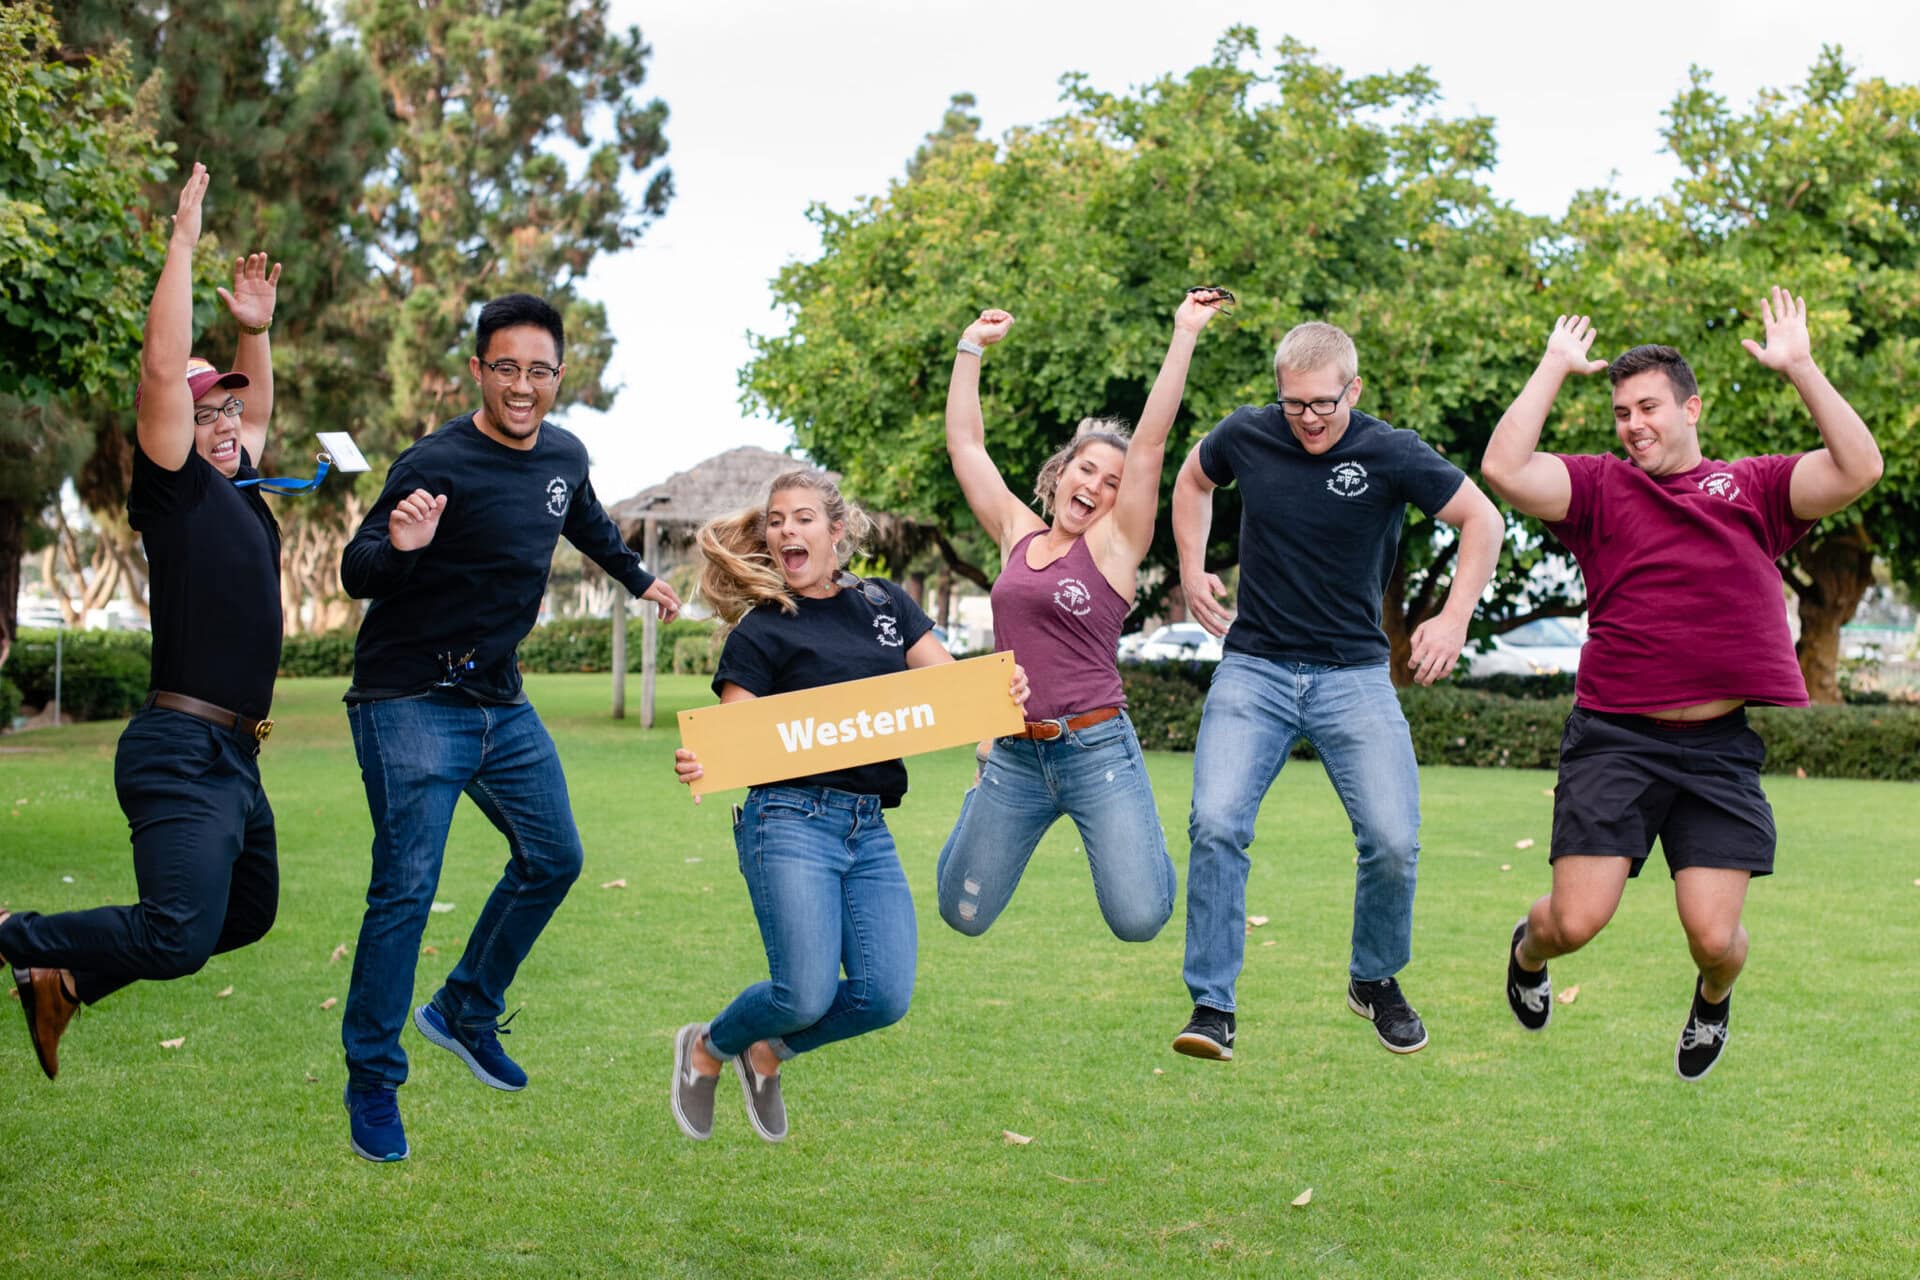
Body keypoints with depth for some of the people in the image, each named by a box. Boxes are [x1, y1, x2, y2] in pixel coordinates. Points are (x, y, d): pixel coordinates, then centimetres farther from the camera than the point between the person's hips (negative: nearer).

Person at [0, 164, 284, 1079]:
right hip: (182, 751, -10)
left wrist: (254, 331, 21)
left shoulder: (238, 493, 17)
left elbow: (258, 408, 36)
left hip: (234, 757, 10)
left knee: (246, 914, 20)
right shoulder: (175, 489, -5)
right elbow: (163, 367, -17)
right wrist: (183, 241, -13)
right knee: (179, 937, -22)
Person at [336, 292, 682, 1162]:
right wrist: (397, 544, -44)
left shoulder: (564, 456, 3)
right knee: (406, 887, -11)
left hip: (502, 703, 8)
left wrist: (639, 577, 41)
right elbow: (356, 575, -23)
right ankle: (372, 1080, 2)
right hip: (412, 702, -8)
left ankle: (465, 1013, 32)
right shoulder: (437, 465, -19)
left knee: (552, 860, 14)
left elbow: (586, 523, 27)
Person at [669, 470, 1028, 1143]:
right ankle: (707, 1048, 19)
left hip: (870, 830, 5)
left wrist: (1006, 688, -12)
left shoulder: (886, 605, 15)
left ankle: (766, 1051, 22)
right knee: (806, 994, -14)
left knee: (885, 996, -7)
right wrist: (697, 763, -29)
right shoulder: (761, 632, 1)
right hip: (792, 817, -5)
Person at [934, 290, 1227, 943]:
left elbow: (1151, 441, -10)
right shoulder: (1018, 534, 10)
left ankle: (1132, 839, 24)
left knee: (1139, 919, -12)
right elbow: (966, 442, 16)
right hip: (1014, 758, 4)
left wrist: (1184, 336, -14)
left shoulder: (1115, 543, 0)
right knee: (962, 914, 11)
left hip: (1096, 749, -4)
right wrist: (971, 349, 18)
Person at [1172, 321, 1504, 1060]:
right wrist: (1192, 569, 11)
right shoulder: (1246, 436, -2)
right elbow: (1193, 480, 21)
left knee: (1394, 840, -9)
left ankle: (1375, 980, 20)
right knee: (1215, 825, -17)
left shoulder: (1391, 455, -9)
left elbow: (1482, 521, 2)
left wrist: (1454, 618, -5)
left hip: (1354, 676, -1)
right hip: (1253, 668, 1)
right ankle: (1212, 1005, -5)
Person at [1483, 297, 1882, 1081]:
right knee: (1576, 923, -6)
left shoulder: (1755, 487, 10)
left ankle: (1713, 999, 35)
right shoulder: (1599, 486, 7)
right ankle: (1528, 952, 33)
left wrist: (1799, 368, -4)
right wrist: (1555, 367, -2)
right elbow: (1504, 470, -9)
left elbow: (1859, 469, -4)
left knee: (1714, 935, -4)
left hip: (1721, 748, 1)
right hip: (1615, 739, 0)